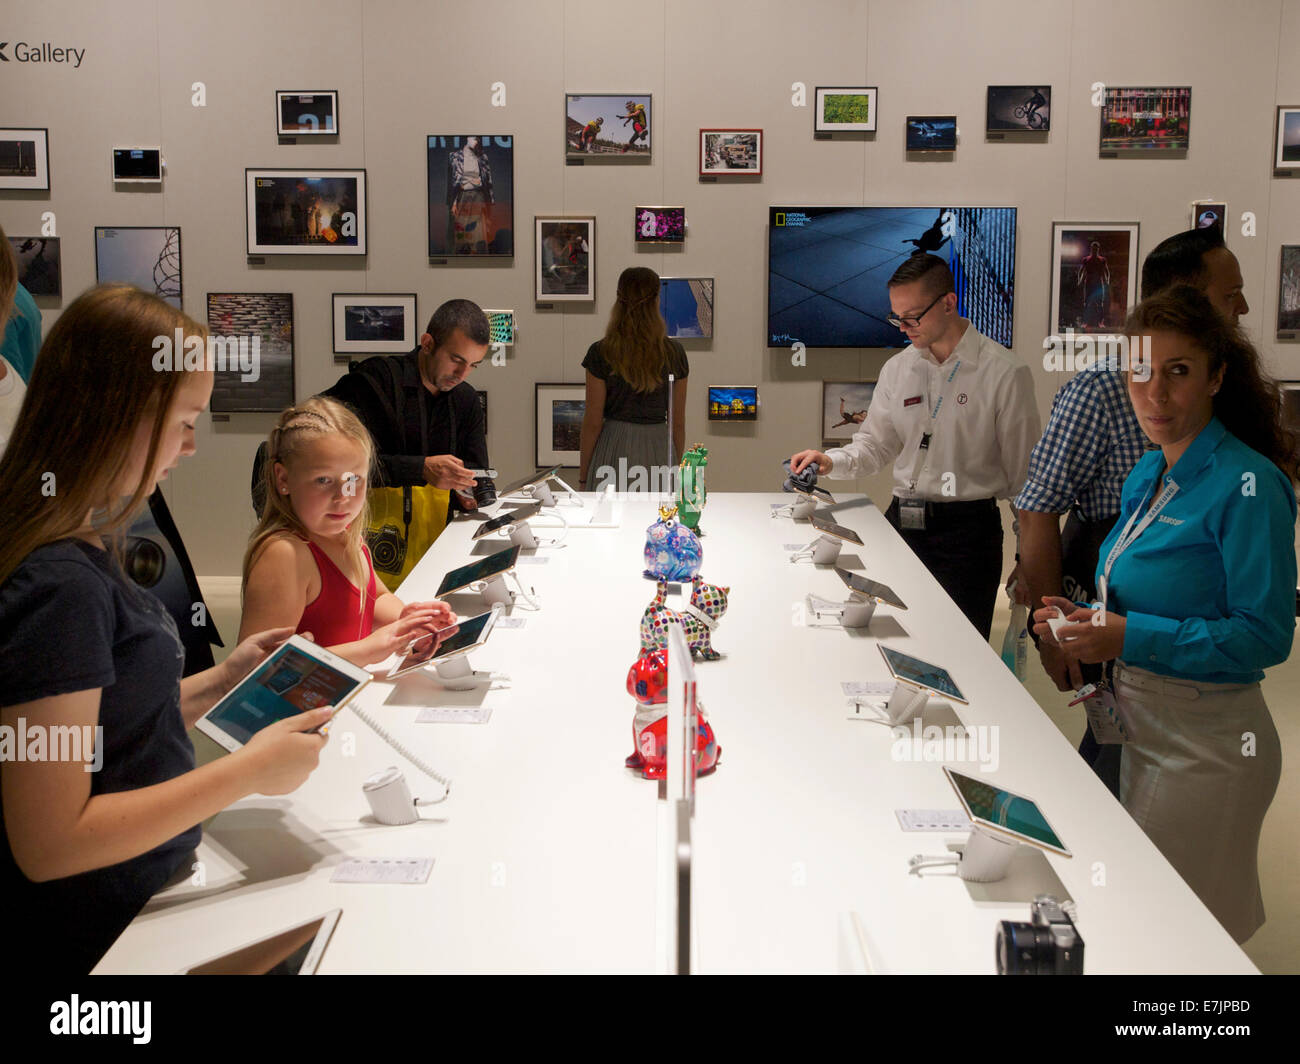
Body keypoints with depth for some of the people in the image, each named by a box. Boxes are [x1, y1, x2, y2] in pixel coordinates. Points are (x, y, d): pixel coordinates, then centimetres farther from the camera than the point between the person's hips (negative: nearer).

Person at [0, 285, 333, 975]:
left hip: (151, 897, 9)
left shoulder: (84, 552, 7)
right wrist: (247, 772, -20)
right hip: (105, 938, -9)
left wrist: (221, 682, 3)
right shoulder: (58, 586, -24)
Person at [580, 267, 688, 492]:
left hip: (615, 450, -2)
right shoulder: (675, 353, 0)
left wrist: (582, 475, 4)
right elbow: (678, 422, 4)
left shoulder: (601, 353, -6)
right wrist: (677, 469, 15)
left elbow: (593, 422, -5)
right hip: (659, 450, 2)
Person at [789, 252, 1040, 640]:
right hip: (901, 522, 5)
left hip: (967, 531, -5)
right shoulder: (898, 368, 10)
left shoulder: (1004, 372, -5)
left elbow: (1022, 473, -3)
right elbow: (876, 444, 15)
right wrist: (831, 461, -5)